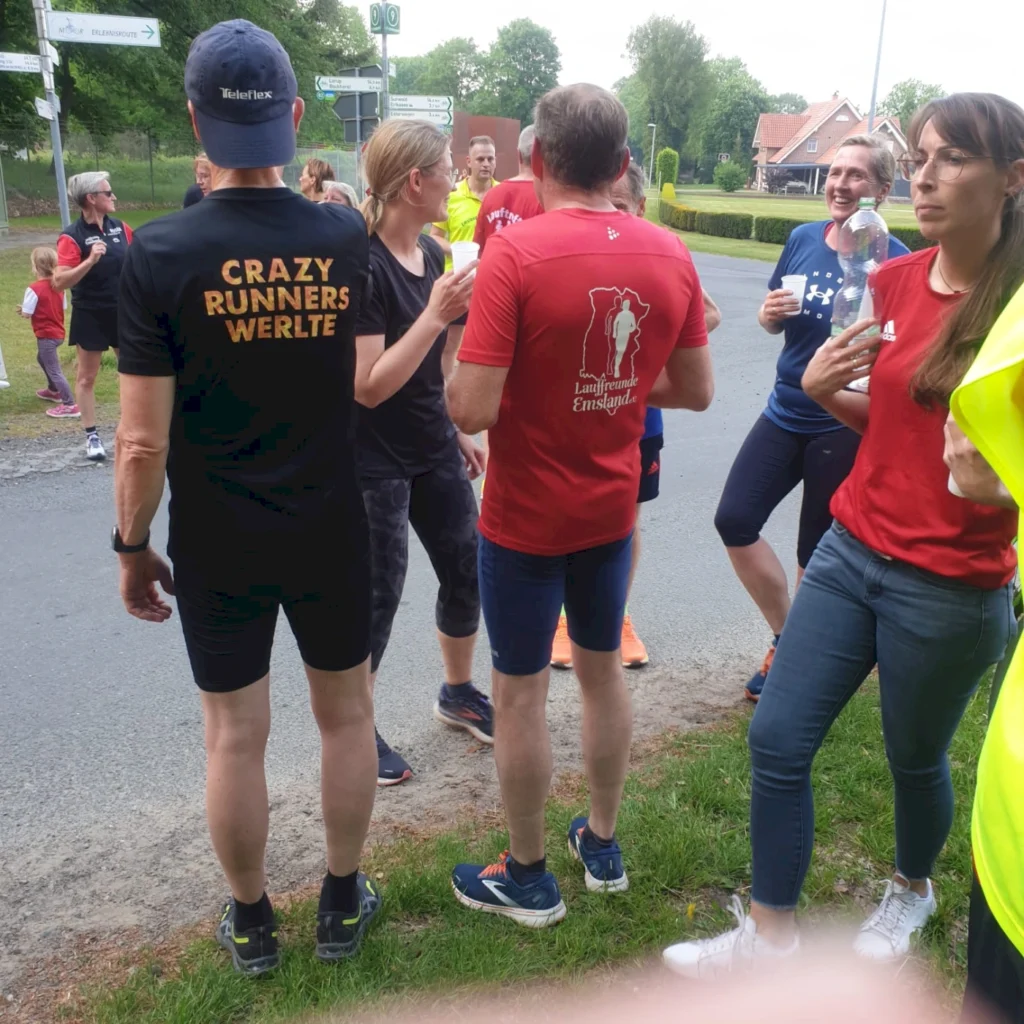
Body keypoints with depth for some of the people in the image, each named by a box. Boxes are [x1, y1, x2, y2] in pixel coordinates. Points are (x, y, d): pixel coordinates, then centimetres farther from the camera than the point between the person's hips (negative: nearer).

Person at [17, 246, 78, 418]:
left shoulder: (34, 289, -20)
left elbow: (27, 314, -18)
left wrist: (22, 309, 3)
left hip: (46, 335, -9)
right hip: (58, 333, 9)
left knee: (54, 370, -7)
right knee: (42, 359, 32)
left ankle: (70, 405, -11)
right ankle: (53, 391, 45)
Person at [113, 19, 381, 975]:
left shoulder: (161, 252, -14)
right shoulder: (346, 237, -7)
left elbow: (144, 440, -14)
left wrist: (132, 546, 2)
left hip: (215, 545, -1)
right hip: (330, 529, 2)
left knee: (235, 735, 13)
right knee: (346, 715, 18)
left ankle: (251, 925, 32)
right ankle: (342, 905, 34)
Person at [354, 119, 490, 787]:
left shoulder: (430, 252, 4)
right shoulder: (362, 263, -20)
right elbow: (369, 386, -24)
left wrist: (457, 432, 19)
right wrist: (436, 314, -29)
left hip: (433, 450, 8)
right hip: (376, 462, -8)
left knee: (468, 570, 14)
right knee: (379, 595, 2)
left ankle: (459, 694, 37)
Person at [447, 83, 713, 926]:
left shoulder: (514, 252, -20)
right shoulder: (669, 255, -4)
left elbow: (473, 410, -24)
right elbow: (696, 390, 3)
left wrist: (461, 367, -3)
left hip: (527, 515, -5)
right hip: (612, 506, 5)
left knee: (520, 690, 10)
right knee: (603, 667, 21)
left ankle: (528, 877, 27)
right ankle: (603, 843, 38)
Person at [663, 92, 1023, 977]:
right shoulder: (893, 282, 2)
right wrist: (822, 388, -5)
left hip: (950, 588, -5)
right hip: (851, 552, 5)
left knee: (914, 760, 16)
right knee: (777, 740, 6)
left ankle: (912, 890, 49)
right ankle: (770, 935, 25)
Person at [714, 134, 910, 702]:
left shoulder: (894, 261, -12)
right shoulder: (802, 239, 3)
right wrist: (769, 315, -9)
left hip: (845, 426, -5)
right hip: (786, 412, 5)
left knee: (815, 554, 6)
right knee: (734, 520, 1)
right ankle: (787, 636, 21)